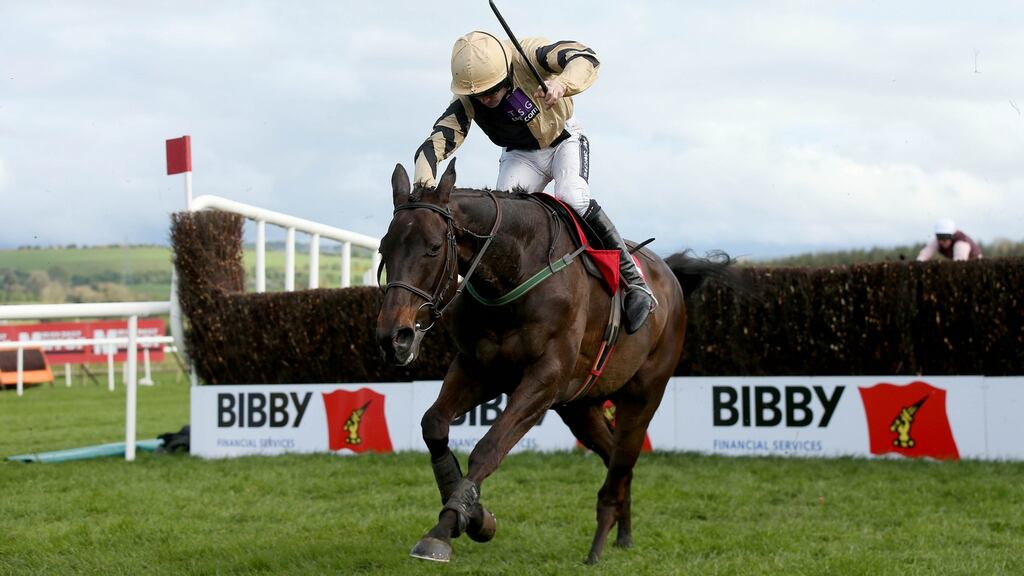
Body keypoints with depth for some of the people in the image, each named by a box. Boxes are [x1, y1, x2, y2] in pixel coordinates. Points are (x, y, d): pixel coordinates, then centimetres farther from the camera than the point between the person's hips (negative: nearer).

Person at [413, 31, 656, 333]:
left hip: (564, 140, -3)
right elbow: (438, 139, -30)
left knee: (572, 199, -29)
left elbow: (585, 58, -38)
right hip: (521, 154, 3)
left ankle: (634, 282, -22)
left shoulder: (527, 55, -32)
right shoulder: (466, 100, -23)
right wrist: (424, 176, -51)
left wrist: (563, 84, -60)